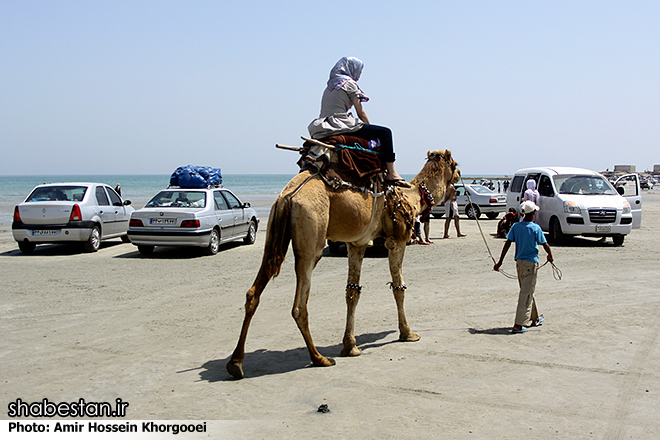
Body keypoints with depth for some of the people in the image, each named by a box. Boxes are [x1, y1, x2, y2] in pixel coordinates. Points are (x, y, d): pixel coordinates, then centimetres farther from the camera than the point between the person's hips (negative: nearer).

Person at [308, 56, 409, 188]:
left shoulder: (330, 86, 22)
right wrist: (370, 129, 10)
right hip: (341, 125, -10)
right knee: (385, 132, -5)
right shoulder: (349, 83, -2)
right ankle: (391, 173, -8)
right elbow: (360, 112, -3)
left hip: (324, 129, 10)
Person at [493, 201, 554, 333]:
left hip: (519, 262, 6)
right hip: (531, 263, -6)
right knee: (526, 293, -3)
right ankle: (518, 325, -7)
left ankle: (534, 318, 35)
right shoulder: (535, 228, -12)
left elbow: (507, 244, -1)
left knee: (528, 291, 20)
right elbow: (545, 245, -8)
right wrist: (550, 256, 13)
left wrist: (500, 262, 2)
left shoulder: (516, 226, 1)